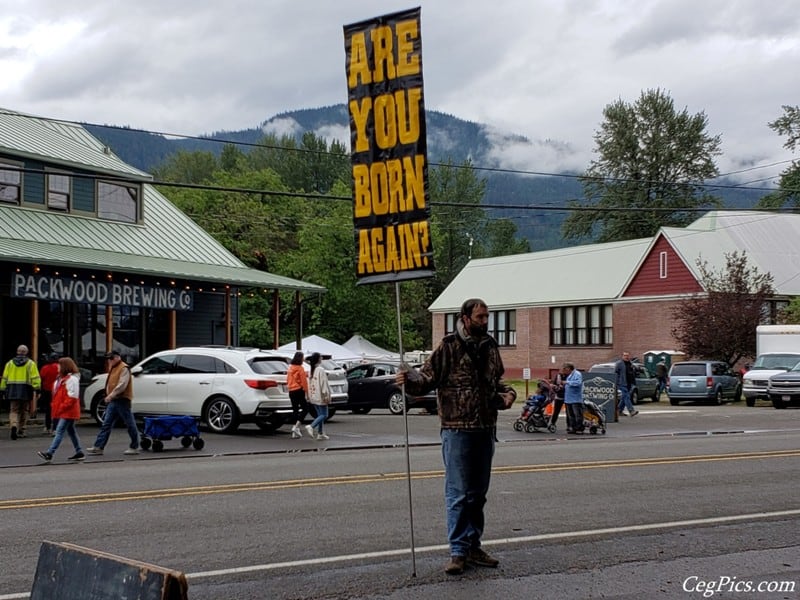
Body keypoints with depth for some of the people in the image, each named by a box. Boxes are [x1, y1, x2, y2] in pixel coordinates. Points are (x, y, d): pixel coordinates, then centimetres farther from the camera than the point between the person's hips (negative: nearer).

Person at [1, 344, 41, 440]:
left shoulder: (10, 363, 9)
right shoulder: (31, 364, 1)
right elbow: (35, 378, -7)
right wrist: (37, 390, -7)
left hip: (12, 390, 1)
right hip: (25, 390, -1)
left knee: (13, 411, 3)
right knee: (24, 411, 11)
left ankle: (14, 426, -24)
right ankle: (21, 431, 15)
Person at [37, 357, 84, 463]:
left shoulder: (72, 379, -15)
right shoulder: (61, 379, 17)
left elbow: (72, 397, -20)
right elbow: (57, 395, 23)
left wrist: (62, 407, -20)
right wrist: (55, 407, 11)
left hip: (68, 412, -11)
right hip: (62, 411, 11)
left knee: (59, 431, -14)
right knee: (71, 431, 13)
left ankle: (49, 453, -21)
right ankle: (79, 453, 18)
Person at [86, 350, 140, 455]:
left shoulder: (124, 368, -10)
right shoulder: (113, 369, 20)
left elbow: (122, 384, -21)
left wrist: (111, 395, -25)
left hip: (122, 400, -9)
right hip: (113, 401, 9)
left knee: (130, 424, -1)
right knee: (106, 424, 3)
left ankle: (134, 447, 6)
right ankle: (98, 447, 1)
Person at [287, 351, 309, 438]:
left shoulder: (290, 368, 9)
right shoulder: (300, 369, -12)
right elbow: (303, 381, -13)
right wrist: (307, 392, -7)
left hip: (291, 391, 7)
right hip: (299, 390, -7)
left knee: (295, 409, 10)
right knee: (303, 408, 0)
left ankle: (295, 432, 11)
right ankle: (296, 427, -15)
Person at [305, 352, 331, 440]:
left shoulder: (312, 370, 11)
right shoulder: (320, 370, -15)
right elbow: (323, 383, -17)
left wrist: (309, 396, 19)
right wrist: (326, 395, -16)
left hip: (314, 396, 9)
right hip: (320, 396, -9)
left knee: (320, 415, 13)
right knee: (324, 415, -5)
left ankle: (320, 433, 11)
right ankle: (311, 426, -21)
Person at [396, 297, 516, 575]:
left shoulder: (490, 346, 10)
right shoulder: (449, 346, -9)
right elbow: (428, 377, -10)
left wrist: (507, 393, 4)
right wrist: (410, 379, -30)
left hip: (486, 429, 6)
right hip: (457, 430, -6)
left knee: (478, 493, 14)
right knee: (458, 493, -4)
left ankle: (473, 546, 24)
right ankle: (458, 552, 1)